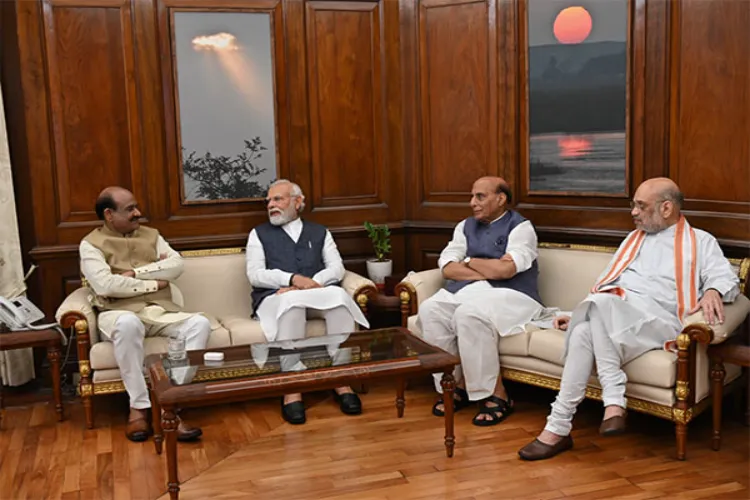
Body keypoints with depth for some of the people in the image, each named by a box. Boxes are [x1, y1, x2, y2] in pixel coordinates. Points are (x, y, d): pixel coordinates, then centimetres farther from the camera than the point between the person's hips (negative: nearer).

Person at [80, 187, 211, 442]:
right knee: (128, 323, -41)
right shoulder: (91, 244, 2)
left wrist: (136, 272, -8)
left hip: (161, 311, 4)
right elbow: (104, 285, -14)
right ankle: (139, 406, -26)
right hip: (120, 313, -4)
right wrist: (153, 284, -7)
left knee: (200, 323, -25)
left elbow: (176, 265, 2)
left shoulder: (151, 235, 17)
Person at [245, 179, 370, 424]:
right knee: (291, 301, -39)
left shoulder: (319, 232, 23)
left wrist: (309, 283, -13)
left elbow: (337, 268, 8)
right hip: (277, 298, -2)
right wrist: (293, 279, -15)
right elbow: (255, 274, 2)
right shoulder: (259, 234, 18)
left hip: (317, 298, 2)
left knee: (339, 296, -33)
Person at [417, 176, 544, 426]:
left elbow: (505, 270, -18)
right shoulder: (465, 227, 16)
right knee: (430, 310, -23)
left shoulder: (520, 227, -1)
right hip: (468, 291, 6)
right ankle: (458, 385, -13)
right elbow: (448, 269, 3)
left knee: (469, 314, -36)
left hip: (510, 296, -6)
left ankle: (496, 394, -22)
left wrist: (470, 261, -2)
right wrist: (489, 270, -9)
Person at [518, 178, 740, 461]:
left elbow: (726, 277, 1)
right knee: (583, 332, -34)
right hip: (609, 319, 5)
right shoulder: (634, 239, 33)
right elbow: (604, 287, 31)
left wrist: (712, 290, -23)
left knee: (601, 304, -37)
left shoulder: (700, 242, 17)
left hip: (657, 321, -5)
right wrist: (579, 315, 18)